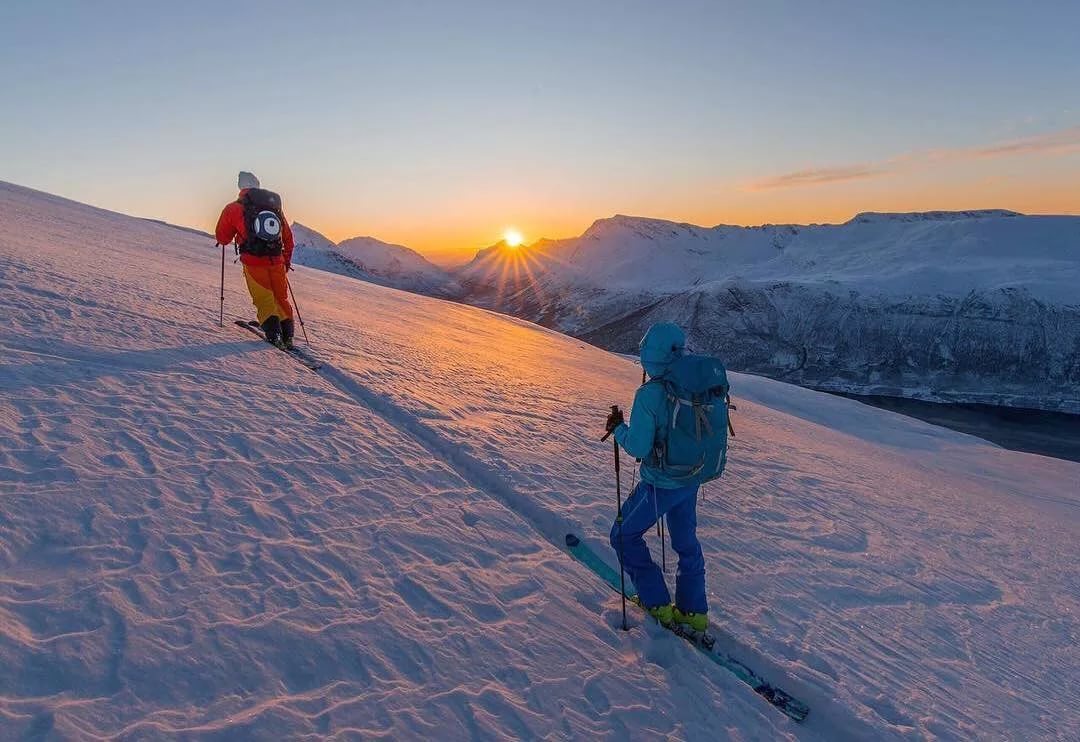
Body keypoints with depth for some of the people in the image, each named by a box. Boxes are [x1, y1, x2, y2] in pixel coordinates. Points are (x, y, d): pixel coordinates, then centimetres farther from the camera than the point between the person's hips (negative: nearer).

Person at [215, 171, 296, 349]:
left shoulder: (233, 209, 1)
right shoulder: (276, 204, 10)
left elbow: (222, 237, 10)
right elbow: (288, 237, 17)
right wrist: (287, 260, 28)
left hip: (253, 262, -3)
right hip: (277, 260, 3)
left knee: (264, 299, 6)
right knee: (281, 297, 15)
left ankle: (273, 332, -8)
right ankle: (287, 334, 12)